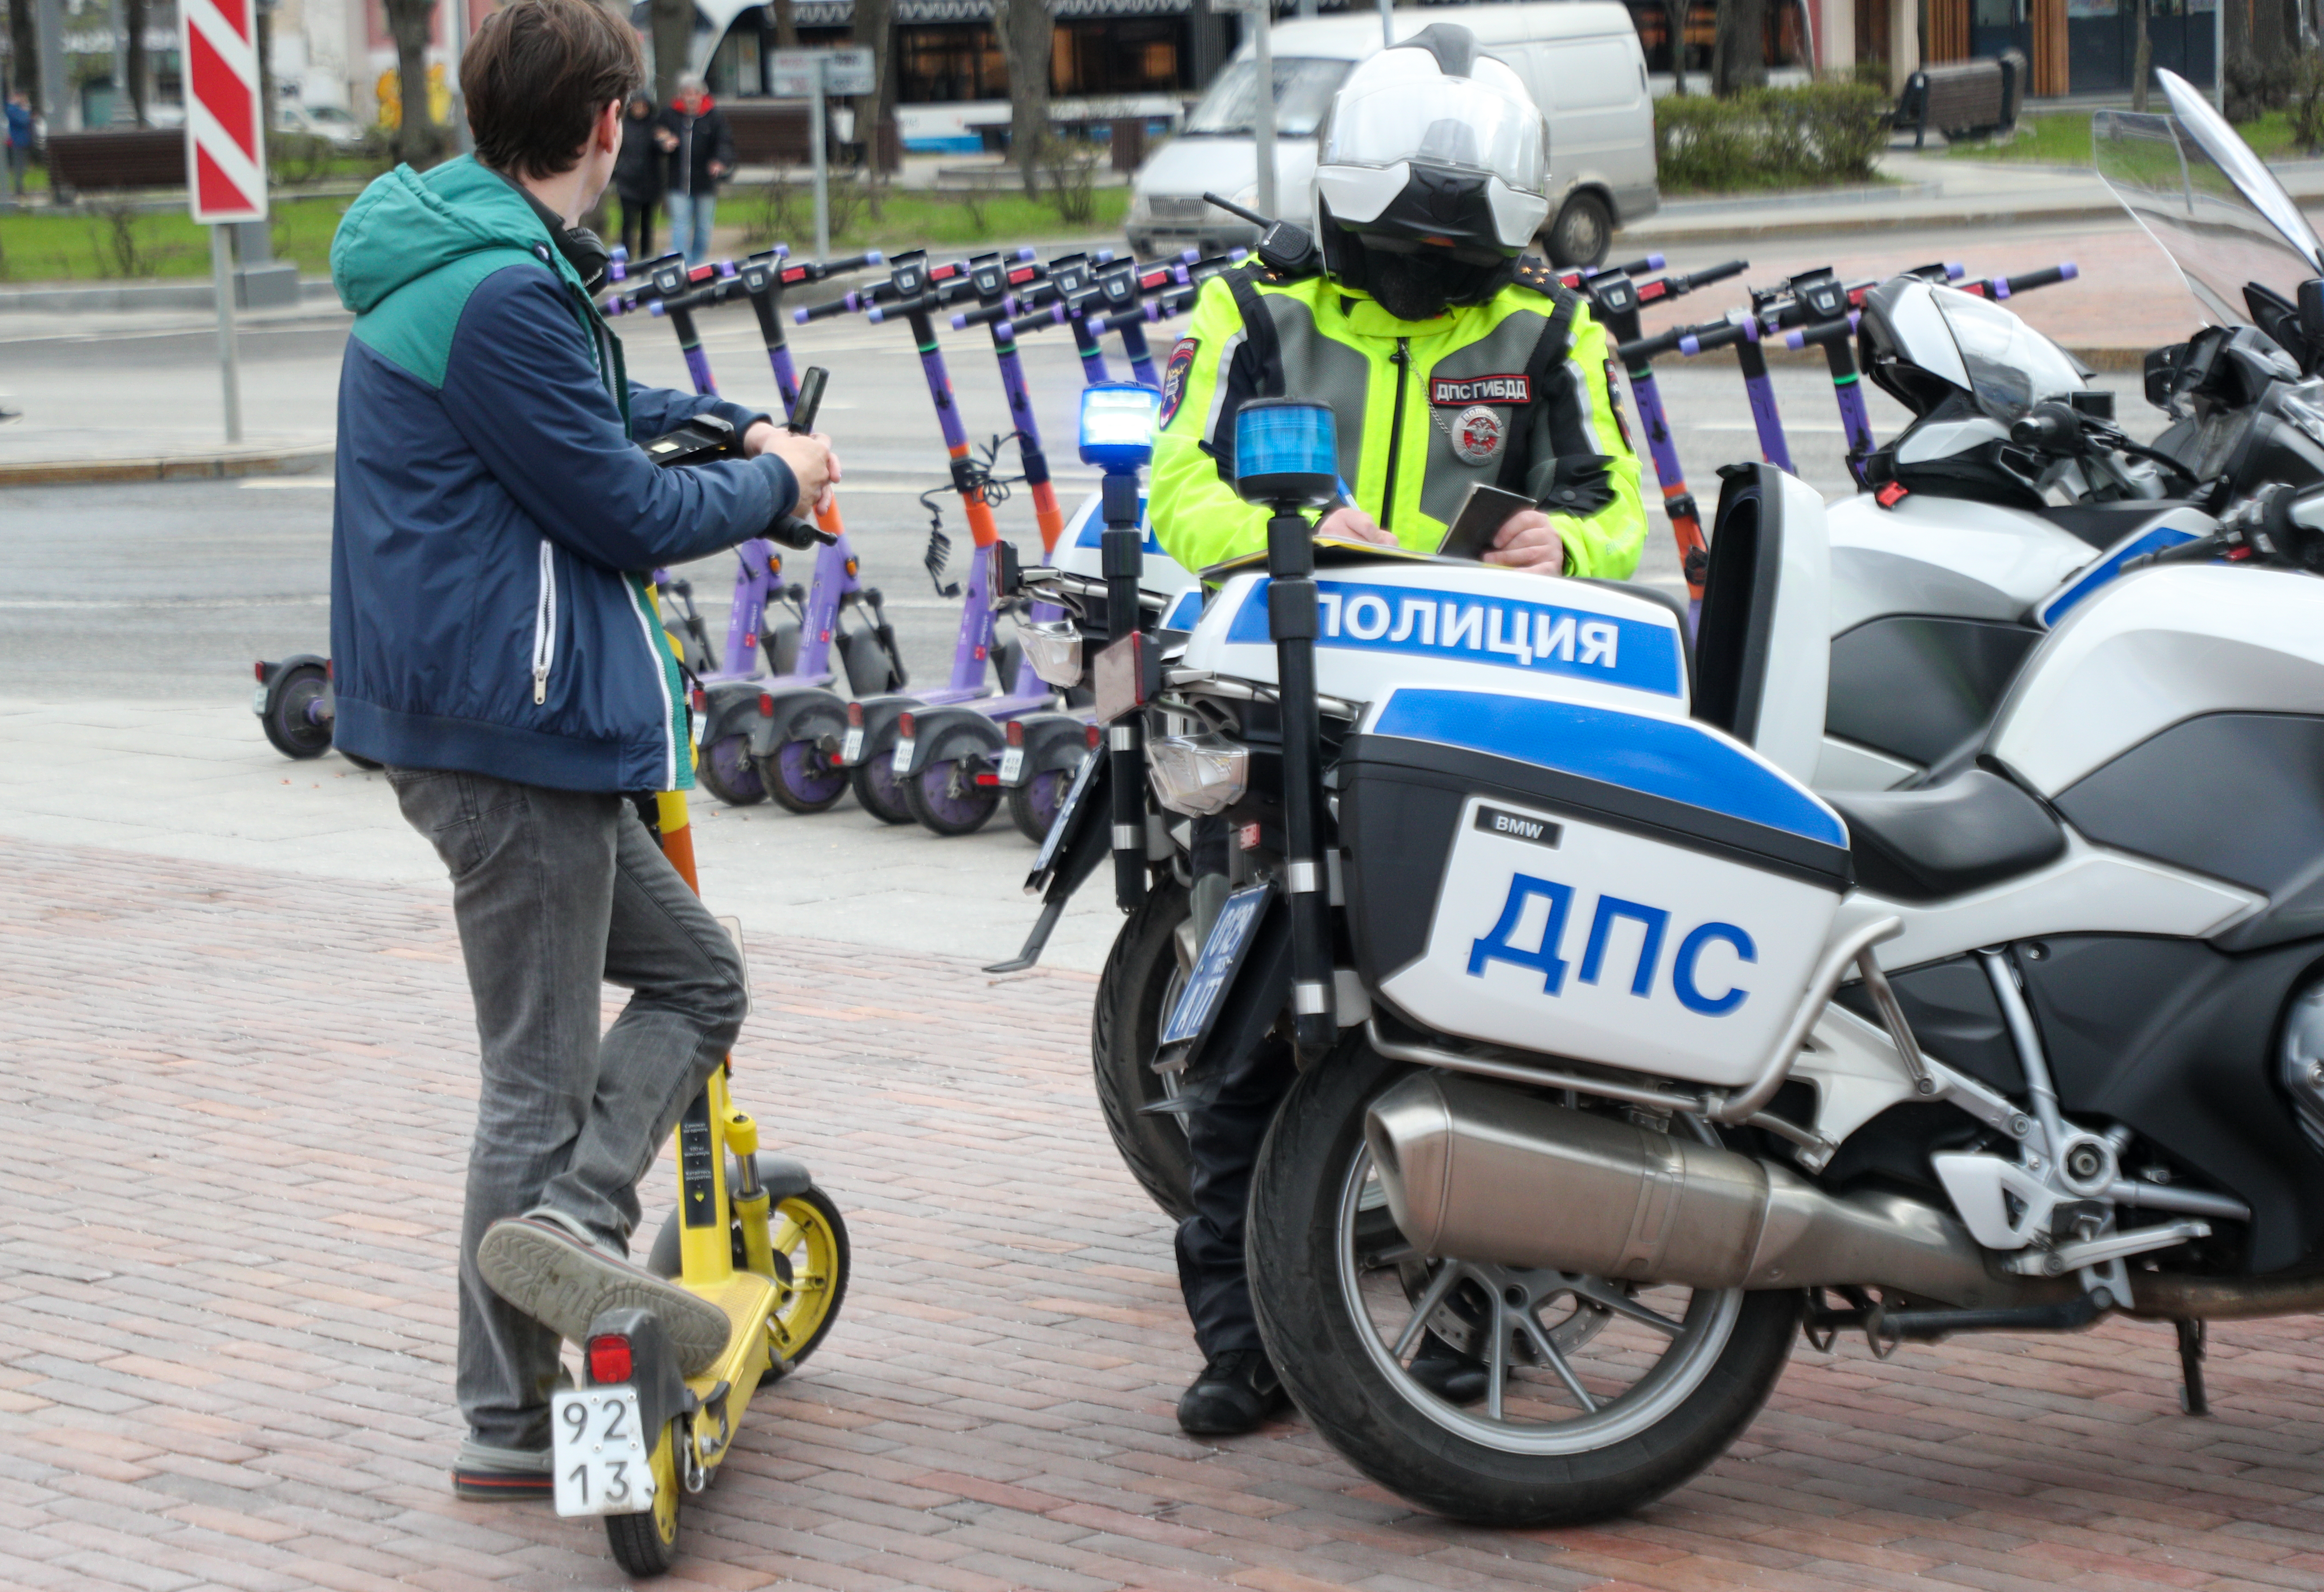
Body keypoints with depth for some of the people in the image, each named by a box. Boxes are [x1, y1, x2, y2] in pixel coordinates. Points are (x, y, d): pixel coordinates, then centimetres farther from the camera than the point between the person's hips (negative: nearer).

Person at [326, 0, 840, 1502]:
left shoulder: (450, 259, 12)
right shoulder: (502, 295, -20)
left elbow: (590, 405, 31)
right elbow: (628, 513, -16)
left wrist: (730, 423, 19)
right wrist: (775, 481, 1)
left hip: (495, 715, 10)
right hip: (512, 721, -10)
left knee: (694, 974, 15)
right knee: (542, 1073, -3)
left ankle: (561, 1227, 3)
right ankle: (510, 1424, 1)